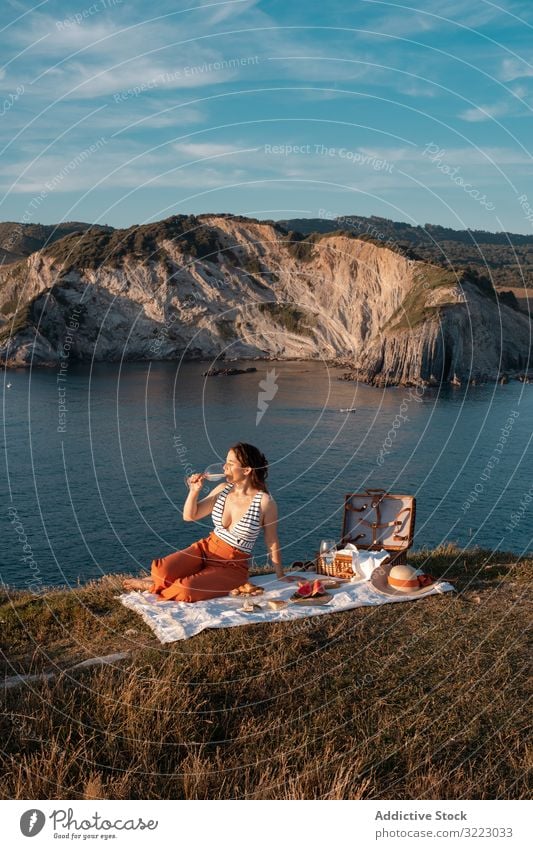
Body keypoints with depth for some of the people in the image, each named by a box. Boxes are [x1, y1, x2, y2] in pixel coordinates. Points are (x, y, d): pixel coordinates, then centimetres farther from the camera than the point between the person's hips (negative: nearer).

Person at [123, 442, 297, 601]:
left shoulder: (265, 502, -16)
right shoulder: (222, 490, -1)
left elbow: (272, 542, -5)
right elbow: (189, 516, 8)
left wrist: (280, 575, 3)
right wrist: (194, 491, -10)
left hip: (233, 566, -4)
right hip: (206, 548, 4)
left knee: (186, 590, -27)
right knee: (162, 570, -23)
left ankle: (153, 585, 3)